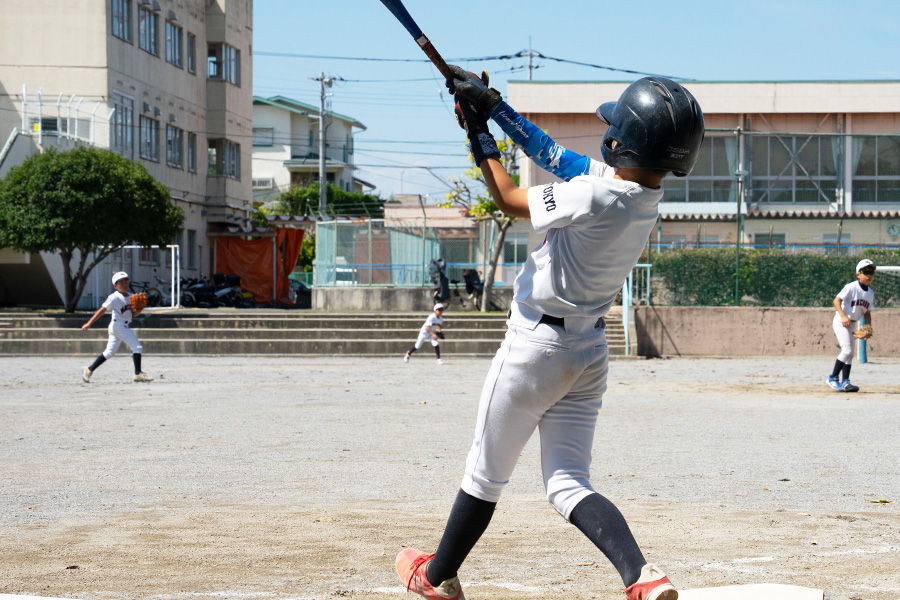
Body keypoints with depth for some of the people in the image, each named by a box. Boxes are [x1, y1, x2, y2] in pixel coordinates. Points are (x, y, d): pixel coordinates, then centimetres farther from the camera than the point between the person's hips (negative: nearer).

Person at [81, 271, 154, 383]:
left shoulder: (130, 297, 12)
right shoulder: (114, 298, -11)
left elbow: (134, 314, 17)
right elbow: (102, 310, -12)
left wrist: (139, 310, -6)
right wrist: (89, 323, -14)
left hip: (125, 327, 8)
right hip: (118, 325, -8)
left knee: (109, 352, 11)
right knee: (137, 346, -11)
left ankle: (89, 370, 17)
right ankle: (138, 374, -11)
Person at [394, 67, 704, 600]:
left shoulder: (593, 197, -27)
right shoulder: (645, 195, -2)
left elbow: (510, 199, -11)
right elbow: (553, 155, 8)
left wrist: (481, 138, 1)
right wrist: (493, 108, 10)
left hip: (537, 346, -7)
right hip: (590, 351, 7)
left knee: (486, 474, 12)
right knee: (568, 483, 6)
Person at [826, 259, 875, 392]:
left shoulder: (871, 293, 9)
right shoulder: (851, 287, -13)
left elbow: (867, 312, 17)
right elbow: (836, 300, -16)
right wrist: (843, 316, -28)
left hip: (851, 324, 8)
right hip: (841, 321, -8)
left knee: (849, 353, 7)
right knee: (847, 351, -16)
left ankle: (845, 382, 9)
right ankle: (833, 379, -10)